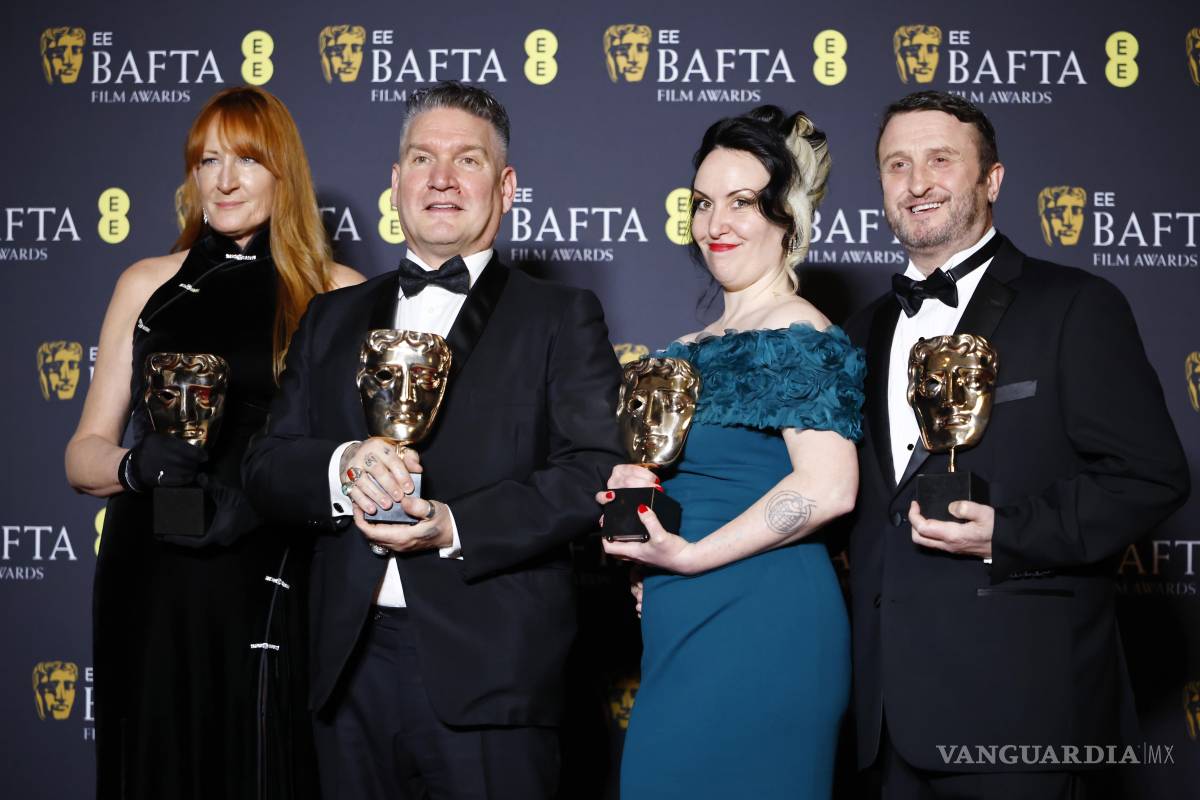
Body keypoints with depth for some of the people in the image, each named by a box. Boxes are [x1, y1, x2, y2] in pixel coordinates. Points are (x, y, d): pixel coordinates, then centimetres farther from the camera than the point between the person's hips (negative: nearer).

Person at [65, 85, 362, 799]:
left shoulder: (338, 294, 2)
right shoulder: (148, 285, 9)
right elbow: (84, 454, 11)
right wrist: (137, 465, -11)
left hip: (271, 594, -2)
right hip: (151, 587, 2)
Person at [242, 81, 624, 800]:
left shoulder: (562, 318, 4)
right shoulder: (334, 319, 16)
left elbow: (596, 471, -7)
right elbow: (267, 466, 9)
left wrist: (457, 527, -17)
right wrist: (342, 468, -12)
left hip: (491, 675, -3)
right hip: (353, 664, 4)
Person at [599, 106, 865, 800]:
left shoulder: (797, 334, -10)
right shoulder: (696, 349, 15)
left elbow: (828, 487, -21)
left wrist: (690, 555, -17)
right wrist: (633, 489, 2)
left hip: (760, 625, -8)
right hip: (686, 627, 8)